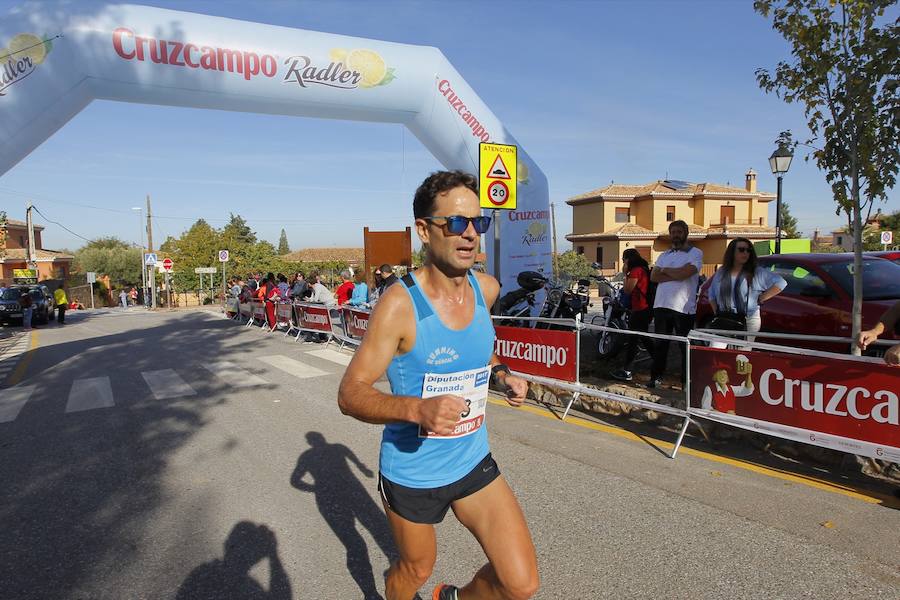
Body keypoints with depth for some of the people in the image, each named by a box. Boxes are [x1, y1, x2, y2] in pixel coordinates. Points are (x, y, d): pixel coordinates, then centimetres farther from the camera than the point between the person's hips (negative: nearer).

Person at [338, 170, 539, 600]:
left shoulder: (487, 288, -5)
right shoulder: (400, 304, -22)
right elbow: (350, 394, -20)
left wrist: (502, 374, 1)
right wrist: (417, 408, -37)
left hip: (473, 463, 4)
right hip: (411, 474, -4)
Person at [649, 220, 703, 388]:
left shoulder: (695, 253, 1)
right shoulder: (664, 255, 17)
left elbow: (685, 272, -17)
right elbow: (653, 276, 2)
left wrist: (665, 270, -2)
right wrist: (675, 275, -10)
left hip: (683, 307, -5)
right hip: (661, 305, 5)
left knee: (685, 346, 3)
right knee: (660, 344, 12)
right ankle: (656, 377, 20)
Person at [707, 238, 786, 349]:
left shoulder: (757, 273, 1)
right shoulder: (721, 272, 11)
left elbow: (780, 283, -5)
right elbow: (711, 294, 21)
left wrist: (760, 299, -6)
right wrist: (716, 311, 9)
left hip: (747, 322, -2)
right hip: (723, 321, 2)